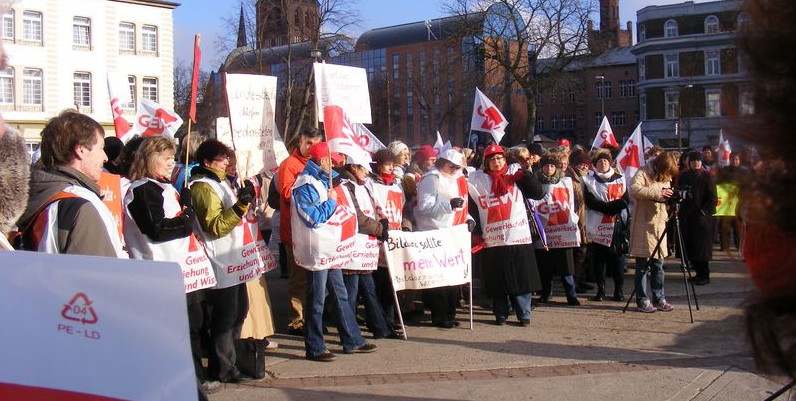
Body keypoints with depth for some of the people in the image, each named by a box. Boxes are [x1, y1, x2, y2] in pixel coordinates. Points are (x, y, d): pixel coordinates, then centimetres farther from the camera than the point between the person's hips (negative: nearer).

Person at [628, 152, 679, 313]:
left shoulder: (665, 178, 14)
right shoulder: (642, 174, -9)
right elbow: (634, 190, -28)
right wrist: (657, 192, -33)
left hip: (659, 225, 7)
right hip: (642, 226, -7)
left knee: (658, 265, 10)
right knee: (642, 266, -1)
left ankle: (659, 299, 17)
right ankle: (642, 300, 5)